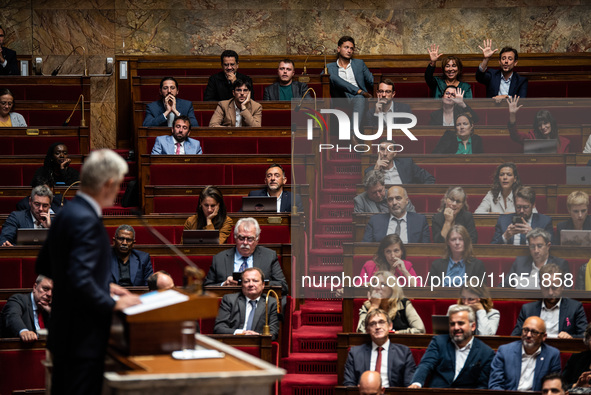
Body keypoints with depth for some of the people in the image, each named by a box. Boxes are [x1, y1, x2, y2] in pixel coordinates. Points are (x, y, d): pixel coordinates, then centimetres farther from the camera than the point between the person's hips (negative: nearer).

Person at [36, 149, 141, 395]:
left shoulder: (67, 213, 8)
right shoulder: (86, 220, -21)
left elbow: (44, 266, 19)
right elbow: (80, 280, -30)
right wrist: (113, 304, -15)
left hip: (63, 333, 10)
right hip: (83, 337, -10)